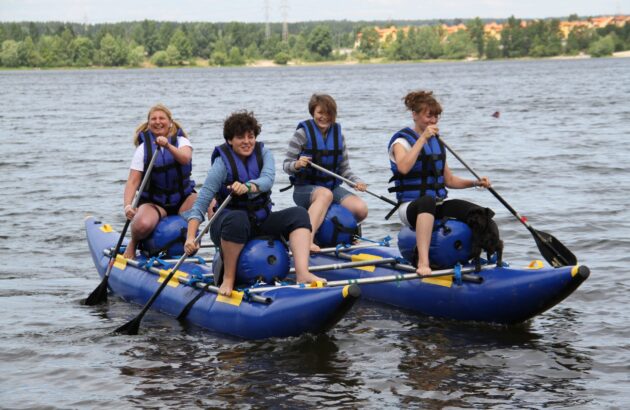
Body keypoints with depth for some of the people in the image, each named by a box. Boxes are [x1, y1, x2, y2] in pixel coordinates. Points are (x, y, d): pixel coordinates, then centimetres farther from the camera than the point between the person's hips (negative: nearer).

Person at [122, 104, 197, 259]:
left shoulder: (181, 141, 2)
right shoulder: (143, 149, 0)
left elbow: (185, 159, -23)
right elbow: (132, 181, -9)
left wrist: (168, 146, -42)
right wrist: (128, 205, -26)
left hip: (183, 198, 1)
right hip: (154, 202, -1)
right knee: (142, 224, -35)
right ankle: (133, 244, 4)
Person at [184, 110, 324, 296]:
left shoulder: (262, 153, 1)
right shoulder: (222, 162, -11)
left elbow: (268, 179, -21)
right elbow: (201, 203, -17)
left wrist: (247, 187, -44)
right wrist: (191, 237, -31)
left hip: (261, 220, 5)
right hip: (230, 218, -5)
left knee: (298, 214, -16)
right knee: (238, 219, -38)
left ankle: (302, 274, -35)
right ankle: (228, 279, -25)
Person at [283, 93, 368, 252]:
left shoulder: (338, 135, 9)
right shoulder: (303, 133, -5)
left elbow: (344, 169, 12)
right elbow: (286, 165, -6)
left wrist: (356, 181, -8)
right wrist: (297, 165, -29)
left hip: (333, 186, 5)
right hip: (304, 188, -5)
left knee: (361, 209, -19)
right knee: (326, 194, -39)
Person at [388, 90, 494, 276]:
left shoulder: (437, 142, 17)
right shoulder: (402, 140, -1)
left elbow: (449, 180, 22)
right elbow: (403, 168, -24)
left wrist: (475, 182, 6)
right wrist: (423, 138, -22)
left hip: (438, 207, 6)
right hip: (411, 207, -6)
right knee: (428, 201, -42)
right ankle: (423, 263, -53)